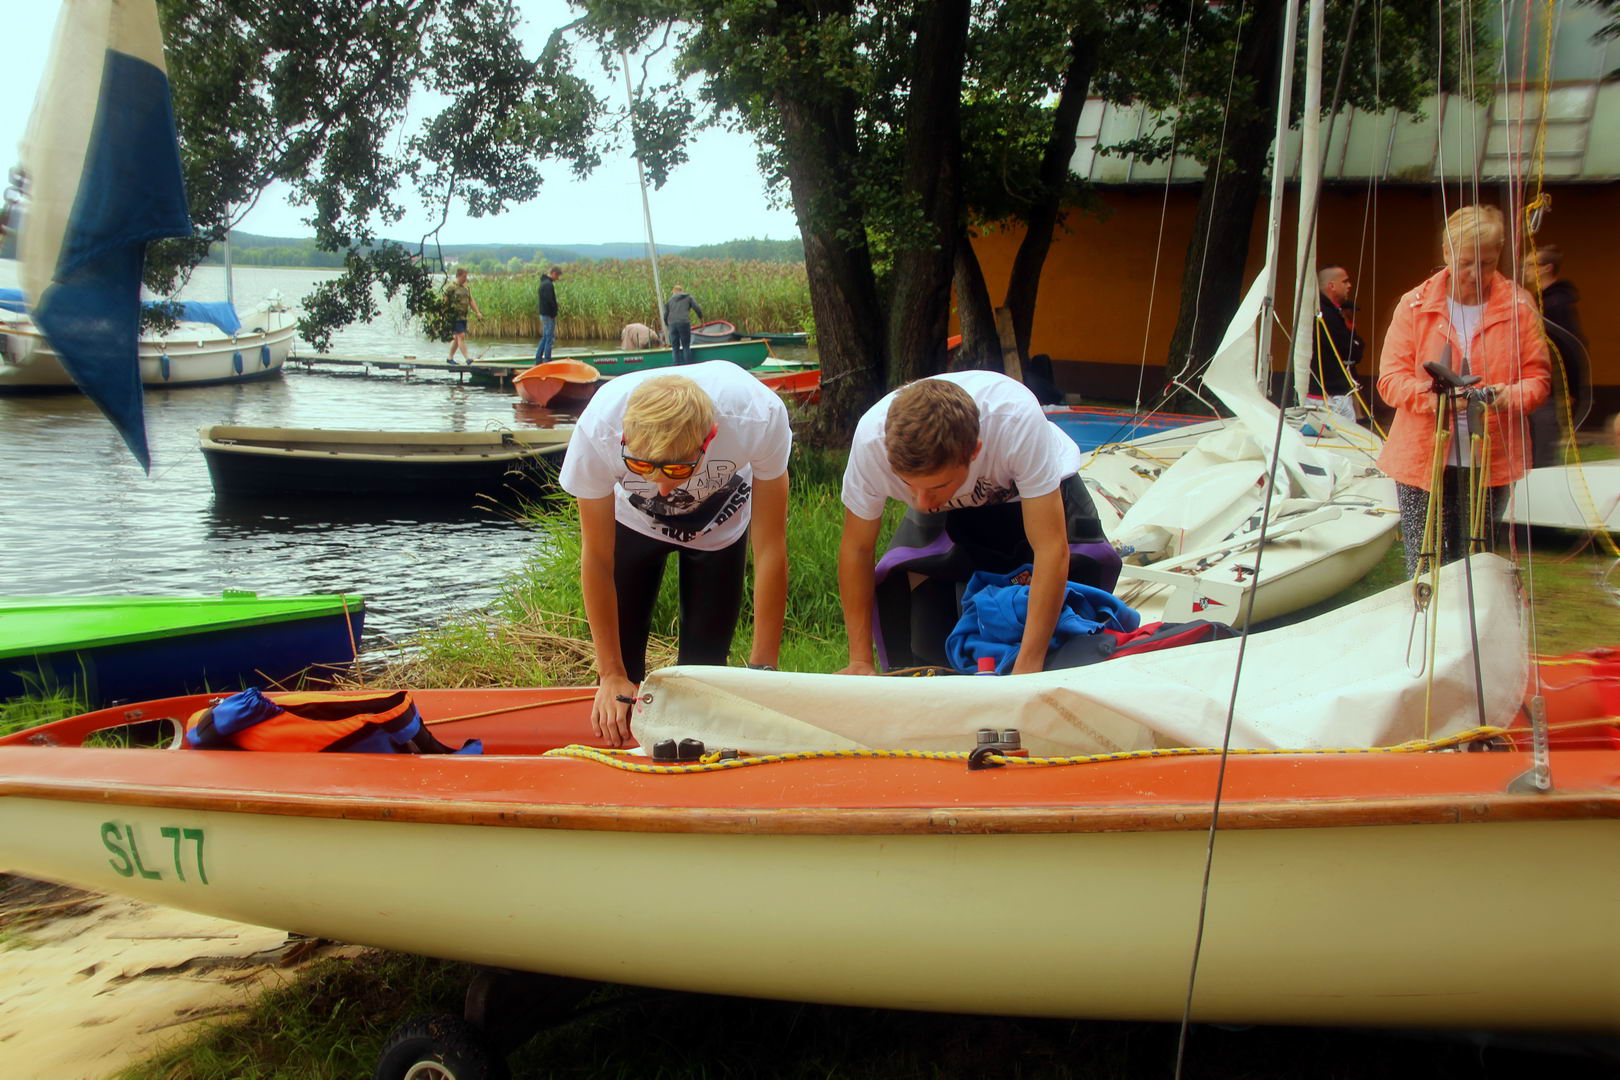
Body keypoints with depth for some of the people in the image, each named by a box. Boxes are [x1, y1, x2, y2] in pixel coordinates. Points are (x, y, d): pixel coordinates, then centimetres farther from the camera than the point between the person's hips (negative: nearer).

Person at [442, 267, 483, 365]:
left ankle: (450, 358, 22)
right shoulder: (451, 287, -8)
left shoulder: (467, 287, 15)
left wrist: (478, 312, 8)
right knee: (461, 336, -14)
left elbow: (471, 301, 18)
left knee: (457, 338, 12)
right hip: (454, 316, -8)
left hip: (463, 316, 8)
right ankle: (468, 357, -19)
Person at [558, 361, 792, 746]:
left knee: (705, 656, -5)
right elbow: (597, 559, -25)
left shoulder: (759, 418, -41)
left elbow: (770, 548, -29)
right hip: (633, 522, 0)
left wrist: (762, 667, -25)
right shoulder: (597, 430, -39)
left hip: (721, 524, 0)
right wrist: (612, 676, -17)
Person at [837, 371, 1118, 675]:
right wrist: (861, 661, -23)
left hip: (1036, 489, -1)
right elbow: (856, 549, -23)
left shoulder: (1016, 418, -44)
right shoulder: (872, 438, -38)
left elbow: (1051, 548, -42)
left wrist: (1027, 670, -45)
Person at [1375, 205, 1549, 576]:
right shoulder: (1415, 305, 4)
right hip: (1422, 459, -1)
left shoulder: (1518, 306, 6)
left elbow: (1537, 375, 8)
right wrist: (1427, 394, -21)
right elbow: (1390, 377, -1)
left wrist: (1512, 396, -15)